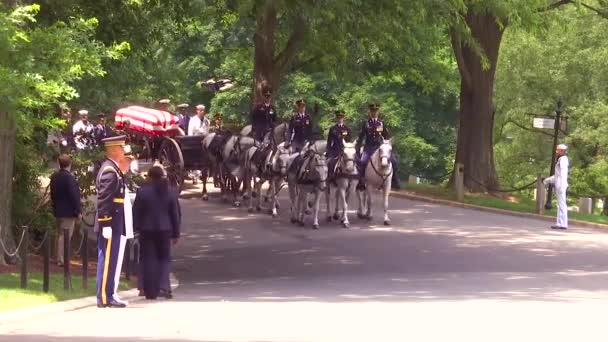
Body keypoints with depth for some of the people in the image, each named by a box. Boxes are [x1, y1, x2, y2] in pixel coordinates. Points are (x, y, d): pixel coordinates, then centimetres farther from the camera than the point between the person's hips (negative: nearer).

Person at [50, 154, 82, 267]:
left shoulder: (54, 177, 6)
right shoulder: (69, 177, -19)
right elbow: (74, 195, -19)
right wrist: (78, 211, -13)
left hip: (58, 211, 8)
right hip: (68, 211, -8)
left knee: (60, 235, 17)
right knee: (66, 236, -4)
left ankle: (60, 258, 22)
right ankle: (62, 259, -5)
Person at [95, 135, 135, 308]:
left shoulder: (113, 170, 17)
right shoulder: (109, 171, -16)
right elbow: (103, 200, -21)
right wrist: (106, 225, -23)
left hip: (115, 226, 11)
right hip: (110, 225, -11)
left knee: (112, 262, 14)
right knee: (108, 261, -7)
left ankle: (109, 295, 19)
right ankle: (104, 298, -5)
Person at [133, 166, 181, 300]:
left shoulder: (143, 191, -7)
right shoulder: (170, 192, 0)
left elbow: (136, 212, -5)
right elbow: (176, 214, 5)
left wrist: (136, 228, 6)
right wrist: (175, 233, 11)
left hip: (147, 230, -2)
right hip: (164, 230, 2)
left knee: (149, 259, 5)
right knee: (164, 258, 12)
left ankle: (150, 291, 3)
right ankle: (162, 286, -5)